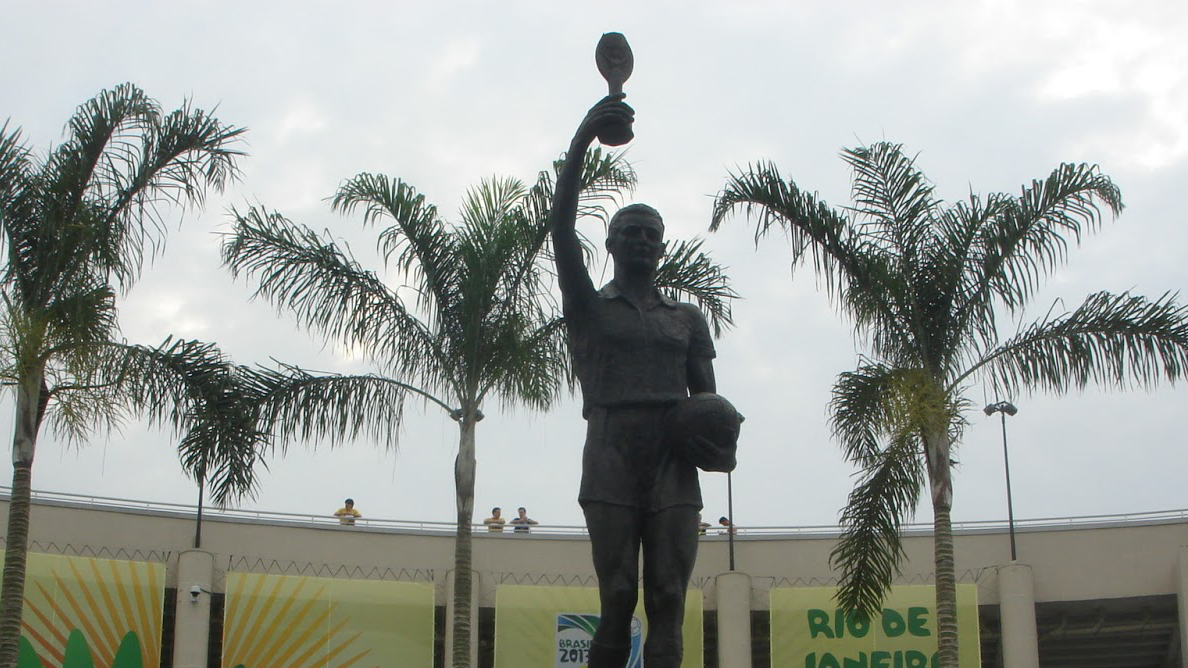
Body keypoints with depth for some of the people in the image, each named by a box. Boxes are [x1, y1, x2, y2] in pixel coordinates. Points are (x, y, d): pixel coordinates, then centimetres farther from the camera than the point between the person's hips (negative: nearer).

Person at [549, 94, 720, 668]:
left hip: (673, 468, 2)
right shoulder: (589, 308, 14)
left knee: (668, 603, -6)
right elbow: (561, 229, 1)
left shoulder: (688, 319, 22)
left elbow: (706, 393, 17)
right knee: (617, 601, -9)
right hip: (611, 467, -2)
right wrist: (582, 141, -8)